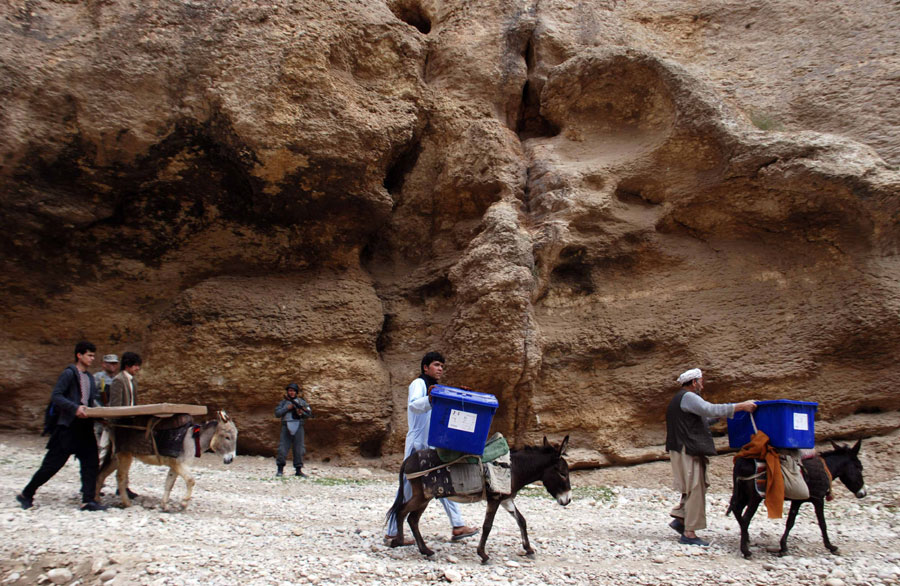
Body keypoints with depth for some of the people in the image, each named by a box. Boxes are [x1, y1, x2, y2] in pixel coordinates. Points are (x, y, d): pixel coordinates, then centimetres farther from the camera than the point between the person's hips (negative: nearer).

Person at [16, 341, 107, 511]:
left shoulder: (89, 378, 16)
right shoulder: (69, 373, -7)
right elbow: (55, 396, -16)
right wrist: (75, 408, -26)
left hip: (85, 427, 7)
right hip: (68, 426, -7)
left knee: (91, 463, -1)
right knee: (52, 464, 1)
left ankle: (88, 500, 2)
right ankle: (26, 494, 19)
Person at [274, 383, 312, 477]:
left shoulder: (301, 402, 12)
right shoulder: (284, 402, 11)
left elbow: (309, 413, 10)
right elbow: (277, 413, 1)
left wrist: (301, 412, -9)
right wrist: (287, 408, -9)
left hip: (298, 427, 1)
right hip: (286, 427, -1)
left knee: (298, 449, 1)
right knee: (283, 448, -5)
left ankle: (298, 470, 8)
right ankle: (280, 470, 3)